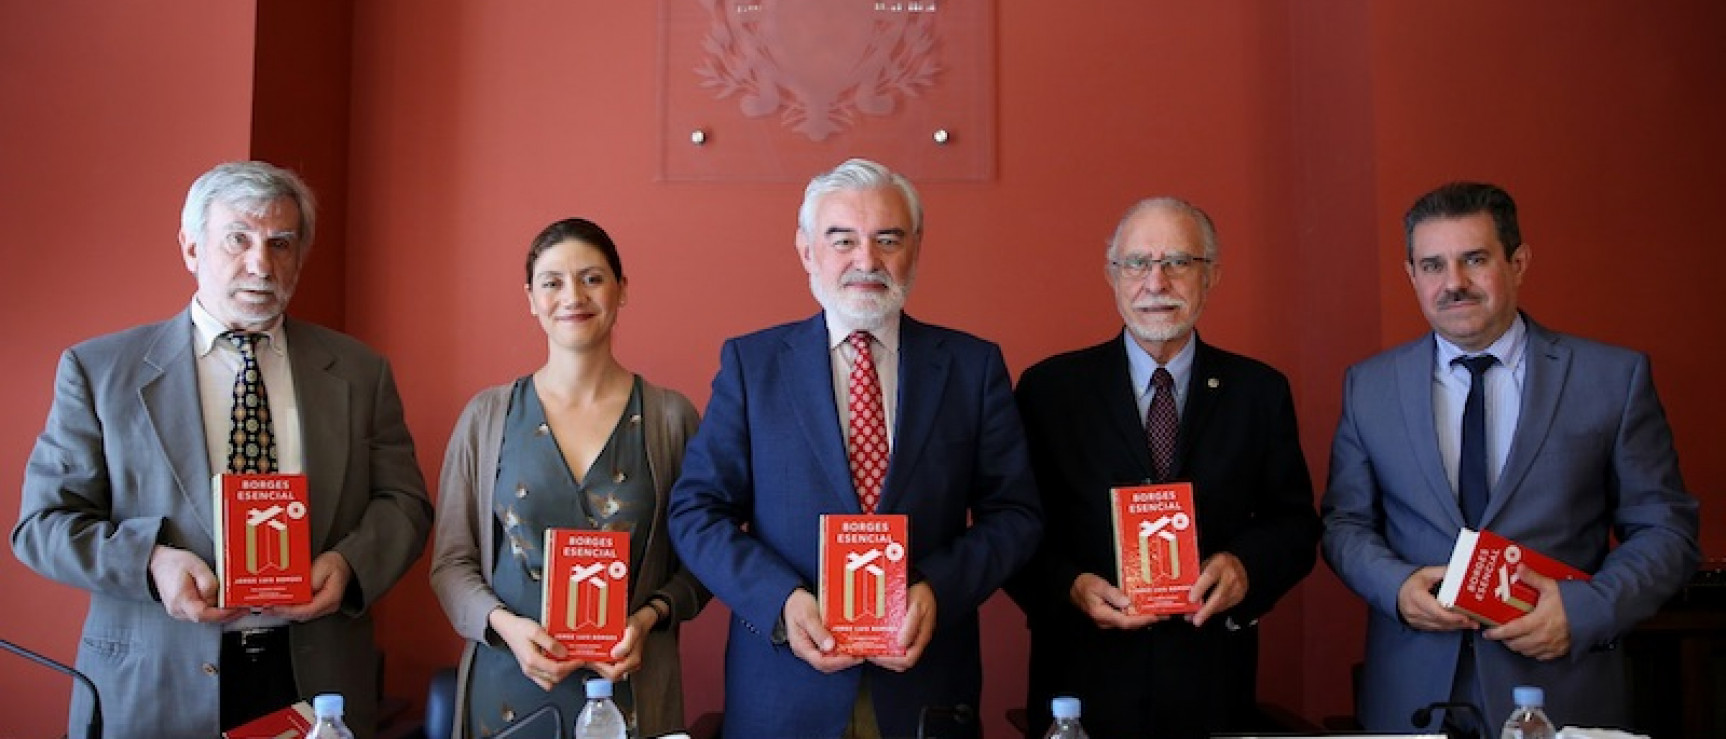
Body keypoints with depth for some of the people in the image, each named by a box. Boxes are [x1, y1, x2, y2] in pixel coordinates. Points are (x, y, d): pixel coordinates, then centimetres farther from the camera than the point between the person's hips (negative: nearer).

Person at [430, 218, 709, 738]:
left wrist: (649, 617, -13)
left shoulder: (670, 417, -2)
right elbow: (452, 562, 4)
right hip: (506, 690, 1)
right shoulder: (487, 416, 1)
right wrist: (505, 625, -13)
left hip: (631, 691, 0)